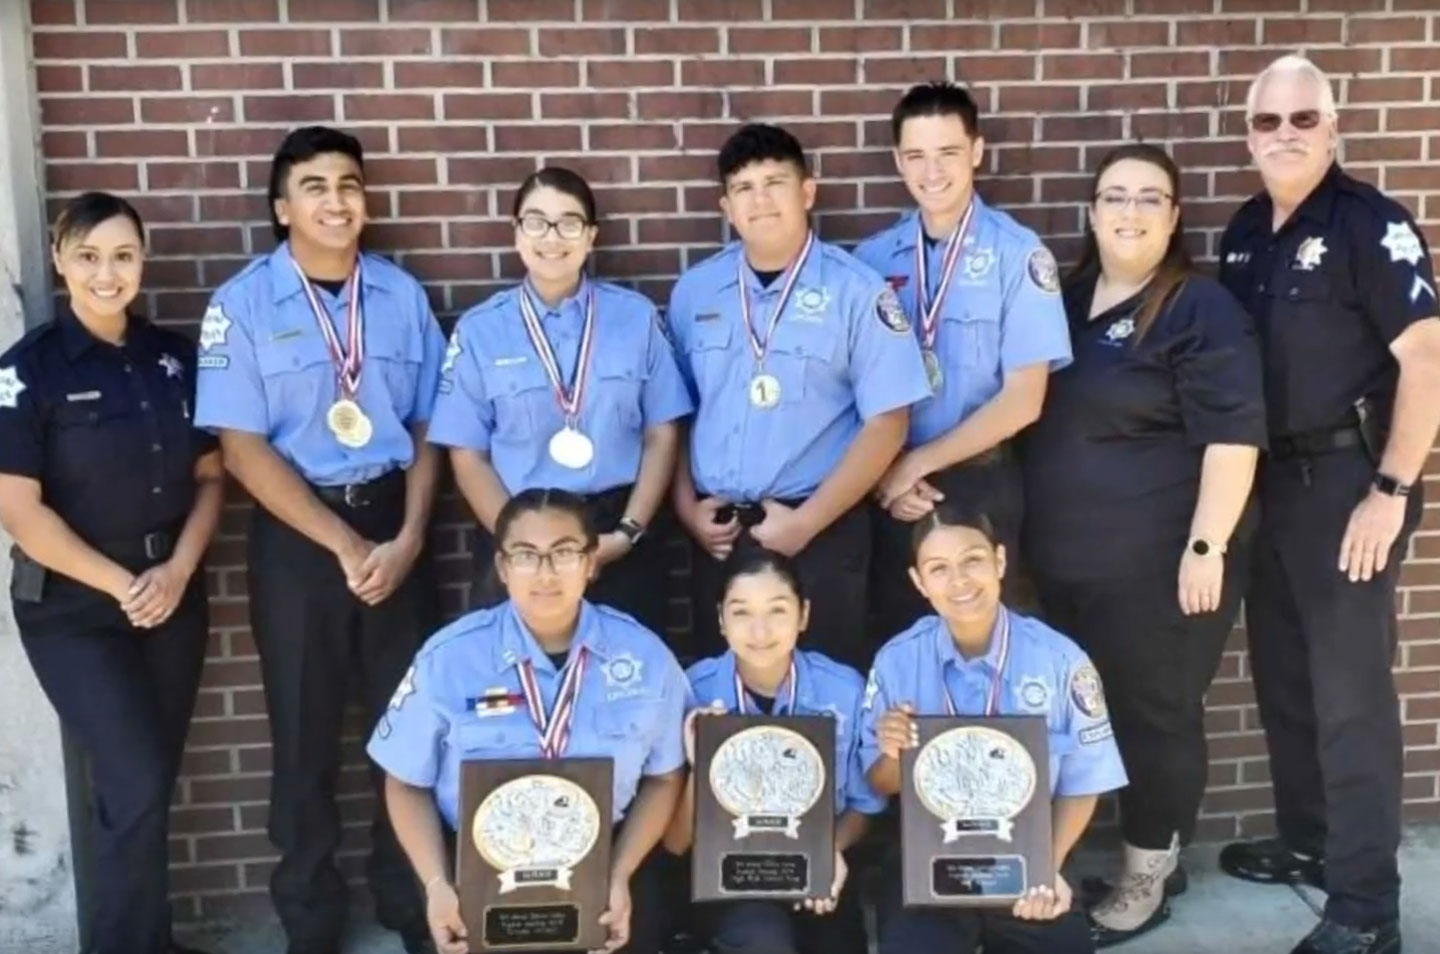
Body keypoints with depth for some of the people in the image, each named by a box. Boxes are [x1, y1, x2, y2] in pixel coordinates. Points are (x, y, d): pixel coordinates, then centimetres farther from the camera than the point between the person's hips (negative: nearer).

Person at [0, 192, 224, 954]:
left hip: (174, 597, 4)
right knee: (137, 785, -10)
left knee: (150, 784, 11)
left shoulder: (175, 357, 4)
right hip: (72, 611, -4)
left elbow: (210, 476, 7)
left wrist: (178, 570, -8)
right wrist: (121, 584, -13)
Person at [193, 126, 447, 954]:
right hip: (297, 535, -2)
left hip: (395, 523, 2)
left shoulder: (403, 295, 3)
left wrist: (408, 538, -7)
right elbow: (243, 447, -10)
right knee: (307, 735, 10)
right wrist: (344, 544, -14)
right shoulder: (243, 305, -6)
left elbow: (430, 427, 5)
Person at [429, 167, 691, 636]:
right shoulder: (479, 330, 0)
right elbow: (468, 455, 0)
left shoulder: (637, 317, 3)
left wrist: (628, 532, -8)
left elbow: (661, 435, 2)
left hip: (621, 543, 1)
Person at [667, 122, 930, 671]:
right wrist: (686, 504, 0)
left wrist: (806, 521, -13)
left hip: (820, 530, -3)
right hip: (716, 530, 4)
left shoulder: (857, 292, -7)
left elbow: (886, 423, -10)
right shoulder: (694, 291, 6)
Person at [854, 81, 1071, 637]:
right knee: (898, 643, 12)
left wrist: (916, 462, -10)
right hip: (889, 490, 3)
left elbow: (1022, 400, -11)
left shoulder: (1018, 255, -8)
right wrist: (885, 472, -9)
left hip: (979, 485, -3)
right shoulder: (872, 259, 3)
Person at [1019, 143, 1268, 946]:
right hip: (1068, 560, 7)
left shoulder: (1201, 309, -10)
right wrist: (1034, 531, 16)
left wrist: (1207, 546, -21)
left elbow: (1233, 436, -16)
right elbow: (1033, 414, 19)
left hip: (1159, 561, -7)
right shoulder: (1065, 299, 10)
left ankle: (1150, 872, 19)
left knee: (1155, 713, 4)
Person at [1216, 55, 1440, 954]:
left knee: (1350, 690, -3)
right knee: (1283, 674, 16)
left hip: (1347, 477, -7)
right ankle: (1306, 840, 34)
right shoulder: (1245, 232, 10)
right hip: (1269, 476, 7)